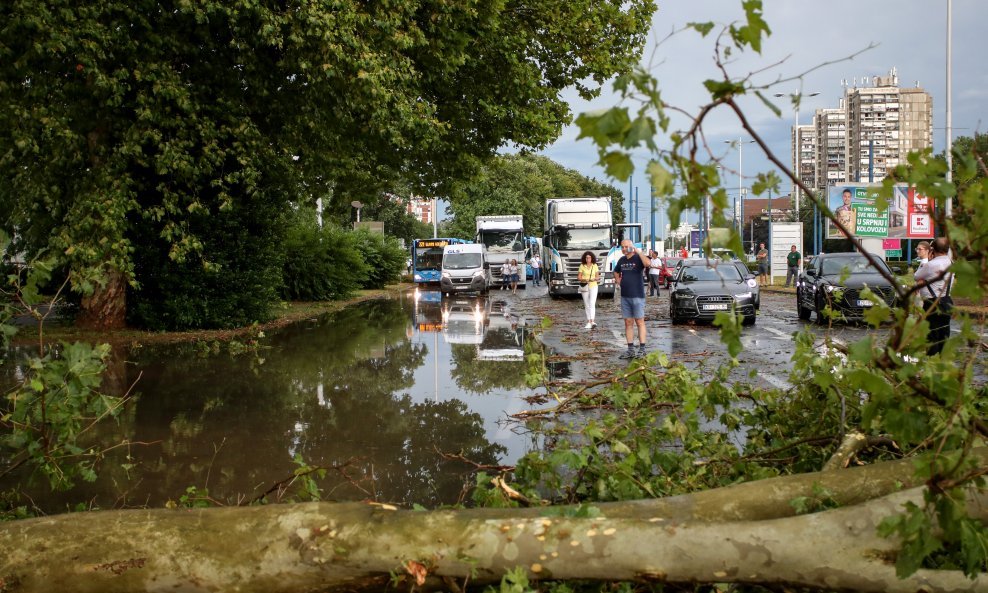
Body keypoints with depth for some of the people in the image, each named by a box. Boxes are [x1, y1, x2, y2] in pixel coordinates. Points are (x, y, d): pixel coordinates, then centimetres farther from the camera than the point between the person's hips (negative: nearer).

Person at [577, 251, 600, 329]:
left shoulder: (595, 266, 5)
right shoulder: (582, 266, 3)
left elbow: (597, 277, 7)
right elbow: (578, 277, 2)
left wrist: (594, 279, -15)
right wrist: (584, 280, -17)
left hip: (593, 286, -1)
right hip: (584, 287, 1)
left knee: (592, 304, -15)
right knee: (586, 305, 4)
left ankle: (592, 321, -27)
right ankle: (588, 322, 9)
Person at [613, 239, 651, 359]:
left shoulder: (638, 258, -7)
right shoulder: (622, 260, 12)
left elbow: (648, 263, -30)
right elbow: (616, 272, 31)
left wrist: (638, 251, -25)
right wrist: (618, 282, 13)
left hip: (637, 296, -6)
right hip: (624, 296, 6)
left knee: (639, 322, -3)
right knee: (628, 323, 7)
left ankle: (642, 349, -1)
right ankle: (630, 350, 11)